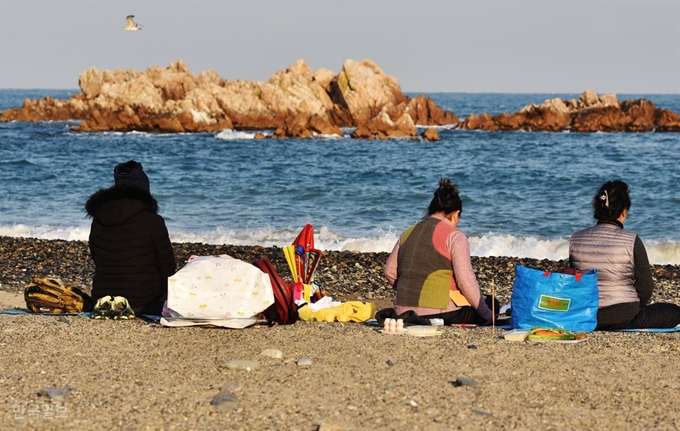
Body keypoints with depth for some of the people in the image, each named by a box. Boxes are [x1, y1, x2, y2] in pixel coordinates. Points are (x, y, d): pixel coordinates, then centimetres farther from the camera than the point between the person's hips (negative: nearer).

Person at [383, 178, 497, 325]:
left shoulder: (408, 233, 15)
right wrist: (487, 314, -3)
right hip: (440, 311, -7)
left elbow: (390, 272, 15)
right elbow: (465, 279, -11)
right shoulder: (455, 237, -4)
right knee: (491, 304, 11)